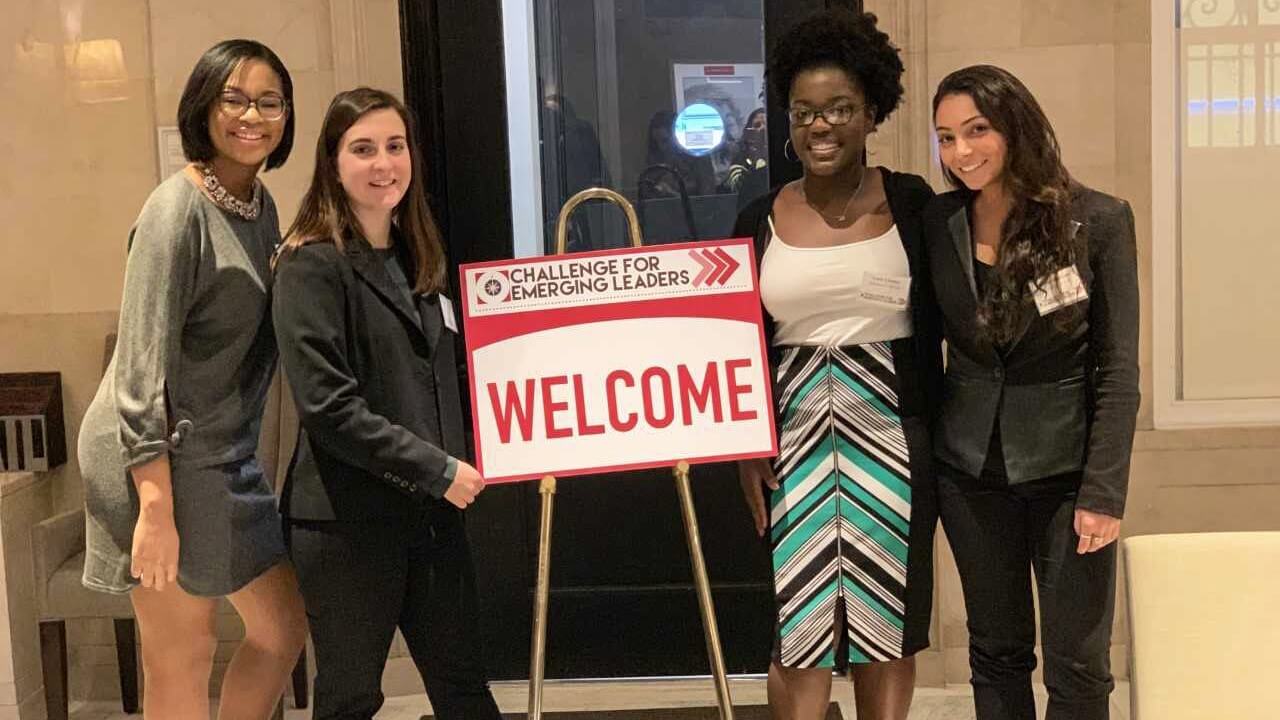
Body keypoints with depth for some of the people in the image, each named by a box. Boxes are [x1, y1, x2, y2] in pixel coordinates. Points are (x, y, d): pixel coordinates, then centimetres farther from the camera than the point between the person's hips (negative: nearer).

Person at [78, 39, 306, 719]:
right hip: (161, 457, -9)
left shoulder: (259, 203, 9)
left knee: (284, 626, 15)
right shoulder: (178, 210, -16)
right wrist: (156, 510, -23)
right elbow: (142, 368, -20)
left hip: (226, 452, 9)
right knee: (182, 661, 1)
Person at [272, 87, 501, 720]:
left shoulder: (416, 258, 12)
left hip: (432, 512, 7)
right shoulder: (312, 265, -11)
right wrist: (436, 469, -18)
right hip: (347, 522, -7)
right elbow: (327, 407, -19)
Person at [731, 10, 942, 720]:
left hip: (892, 434, -1)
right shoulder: (760, 219, 4)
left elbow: (935, 325, 1)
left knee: (885, 617, 9)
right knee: (796, 622, 2)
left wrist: (934, 433, -2)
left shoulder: (910, 202, -1)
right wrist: (745, 446, 2)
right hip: (794, 436, 1)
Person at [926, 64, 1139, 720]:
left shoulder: (1097, 221, -8)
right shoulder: (937, 224, 0)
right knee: (996, 651, 12)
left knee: (1077, 664, 1)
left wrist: (1103, 491, -13)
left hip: (1066, 465, -2)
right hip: (969, 469, 3)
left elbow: (1116, 369, -8)